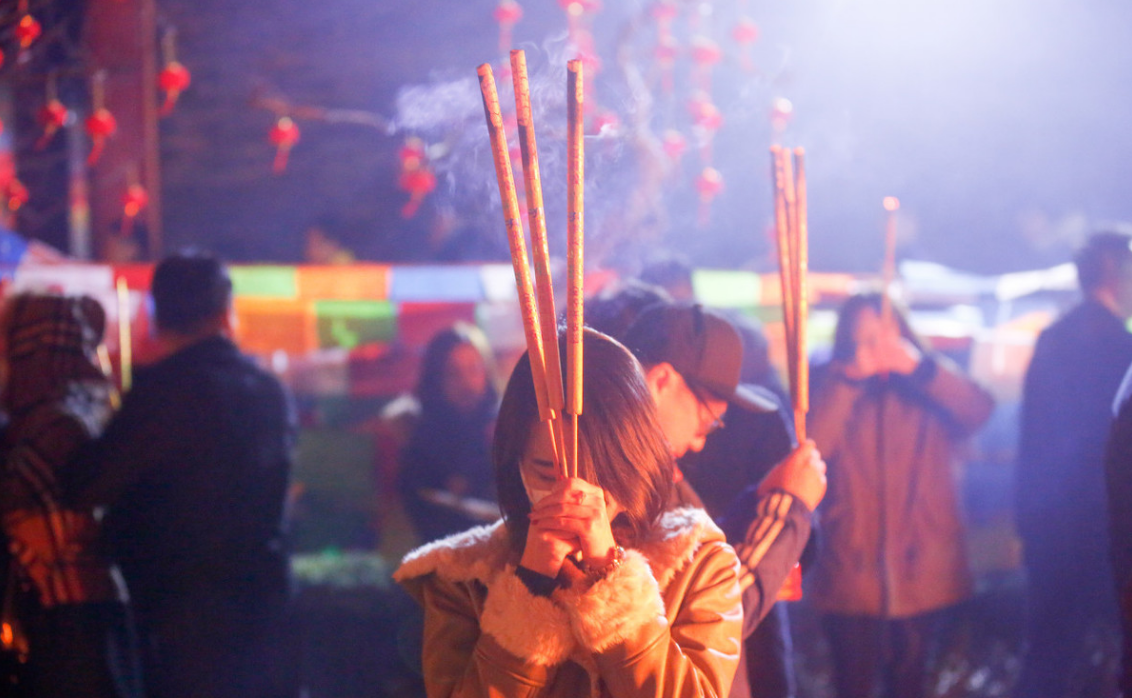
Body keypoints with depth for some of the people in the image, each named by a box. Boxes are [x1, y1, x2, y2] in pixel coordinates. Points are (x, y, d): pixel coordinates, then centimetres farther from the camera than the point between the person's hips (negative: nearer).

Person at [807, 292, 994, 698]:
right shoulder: (832, 389, 4)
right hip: (853, 571, -2)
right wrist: (852, 376, -20)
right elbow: (812, 446, -15)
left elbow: (979, 410, -14)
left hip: (920, 571, 2)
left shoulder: (929, 389, 7)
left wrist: (919, 366, -26)